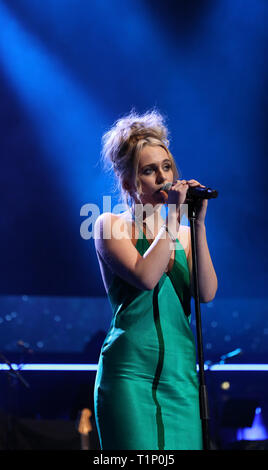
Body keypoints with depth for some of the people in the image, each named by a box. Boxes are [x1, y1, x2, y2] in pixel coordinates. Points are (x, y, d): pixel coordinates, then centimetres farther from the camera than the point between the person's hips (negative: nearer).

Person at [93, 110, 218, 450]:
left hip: (181, 375, 4)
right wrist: (173, 218, -8)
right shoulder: (111, 225, 4)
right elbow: (146, 276, -14)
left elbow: (207, 293, -1)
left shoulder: (183, 234, 16)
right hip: (130, 373, -4)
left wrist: (198, 224, -5)